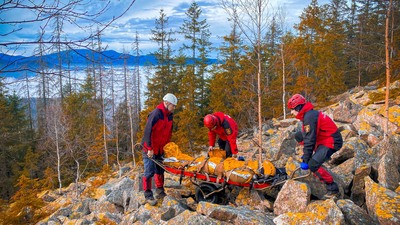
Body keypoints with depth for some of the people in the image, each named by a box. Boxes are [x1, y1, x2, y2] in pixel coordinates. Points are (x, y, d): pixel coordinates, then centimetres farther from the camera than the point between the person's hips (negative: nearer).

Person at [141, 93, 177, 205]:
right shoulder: (155, 114, -21)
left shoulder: (169, 116, 5)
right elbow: (148, 132, -23)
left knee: (160, 170, 15)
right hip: (150, 149, -8)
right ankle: (148, 195, 4)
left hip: (160, 149, 8)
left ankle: (160, 192, 27)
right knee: (149, 171, -5)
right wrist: (149, 148, -22)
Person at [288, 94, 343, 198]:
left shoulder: (309, 117, -23)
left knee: (312, 165, -19)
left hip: (332, 142, -10)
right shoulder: (310, 113, 9)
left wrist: (305, 160, -16)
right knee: (298, 136, 12)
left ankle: (333, 188, -5)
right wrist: (306, 154, 22)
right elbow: (308, 135, 18)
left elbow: (309, 140, -23)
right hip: (324, 139, 10)